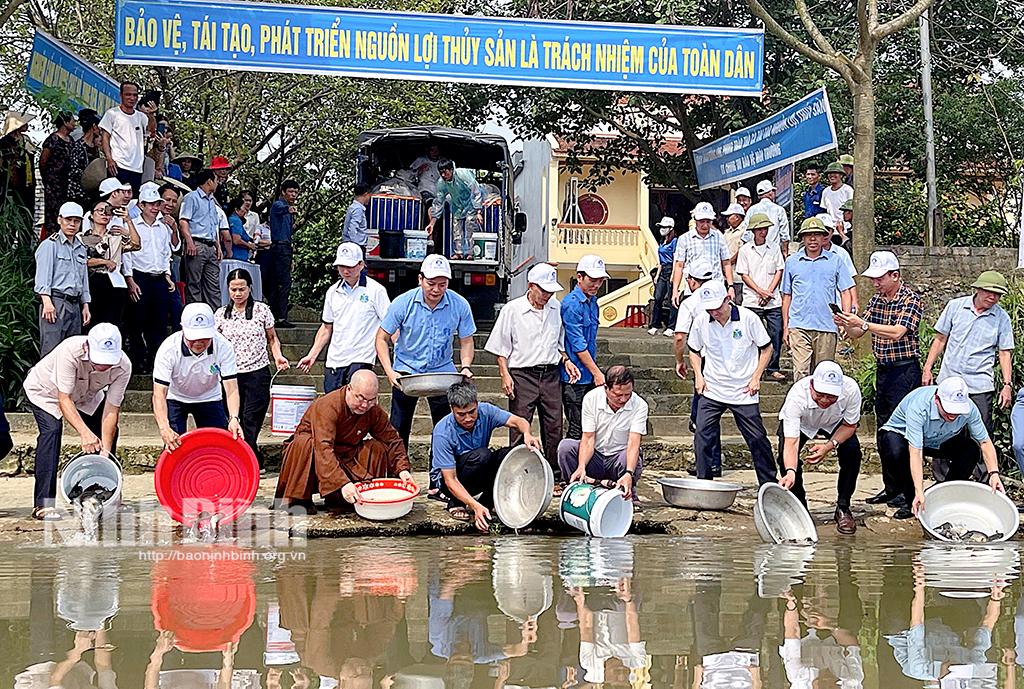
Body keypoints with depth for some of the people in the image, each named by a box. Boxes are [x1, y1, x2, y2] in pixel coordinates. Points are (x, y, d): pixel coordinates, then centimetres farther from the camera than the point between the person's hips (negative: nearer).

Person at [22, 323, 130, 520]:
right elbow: (64, 399, -42)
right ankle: (43, 504, -27)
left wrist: (105, 452, -33)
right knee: (52, 429, -26)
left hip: (85, 396, 5)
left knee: (109, 432, -5)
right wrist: (84, 432, -55)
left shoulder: (123, 367, -30)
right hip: (45, 390, -5)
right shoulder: (70, 351, -42)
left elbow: (111, 409, -26)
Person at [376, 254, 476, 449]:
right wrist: (389, 372, -20)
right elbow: (382, 339, -7)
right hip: (406, 370, -1)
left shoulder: (460, 305, -11)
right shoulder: (403, 303, -14)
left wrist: (466, 366, -18)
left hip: (442, 372, 1)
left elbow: (466, 341, 1)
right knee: (399, 427, 2)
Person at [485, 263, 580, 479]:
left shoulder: (556, 307, 10)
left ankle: (555, 476, 14)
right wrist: (505, 375, -9)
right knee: (520, 429, -4)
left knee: (554, 427, 5)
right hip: (522, 374, -4)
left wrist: (566, 360, 7)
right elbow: (501, 348, 0)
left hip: (551, 374, 4)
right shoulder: (512, 310, -3)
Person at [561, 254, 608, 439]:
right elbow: (578, 345, -18)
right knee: (577, 430, -6)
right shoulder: (572, 304, -15)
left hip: (589, 376, 9)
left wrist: (596, 370, 18)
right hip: (575, 377, -9)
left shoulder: (592, 302, 12)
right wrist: (597, 373, -17)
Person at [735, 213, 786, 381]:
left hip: (773, 301, 2)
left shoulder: (774, 249, 9)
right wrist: (760, 291, -10)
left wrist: (769, 292, -6)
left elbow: (779, 271, 7)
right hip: (752, 301, -2)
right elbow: (744, 275, -1)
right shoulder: (745, 250, 2)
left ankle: (773, 369, 9)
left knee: (776, 335, -1)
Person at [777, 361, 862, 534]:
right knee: (787, 458, -25)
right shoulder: (796, 396, -43)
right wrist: (790, 472, -63)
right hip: (801, 423, -1)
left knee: (852, 452, -23)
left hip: (835, 424, 1)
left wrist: (829, 446, -33)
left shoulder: (851, 389, -37)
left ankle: (843, 509, -4)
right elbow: (791, 442, -46)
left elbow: (850, 425, -17)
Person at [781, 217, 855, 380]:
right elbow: (787, 296, 15)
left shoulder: (835, 261, 8)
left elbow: (845, 292, 9)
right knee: (800, 371, -12)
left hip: (827, 326, 0)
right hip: (799, 326, 0)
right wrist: (785, 326, 10)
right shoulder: (792, 262, 11)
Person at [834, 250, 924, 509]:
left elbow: (896, 332, -24)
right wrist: (846, 324, -9)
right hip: (882, 370, 8)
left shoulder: (911, 300, -11)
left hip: (905, 369, -8)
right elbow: (857, 333, 12)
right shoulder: (876, 299, 11)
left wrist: (862, 323, -29)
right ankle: (890, 487, 18)